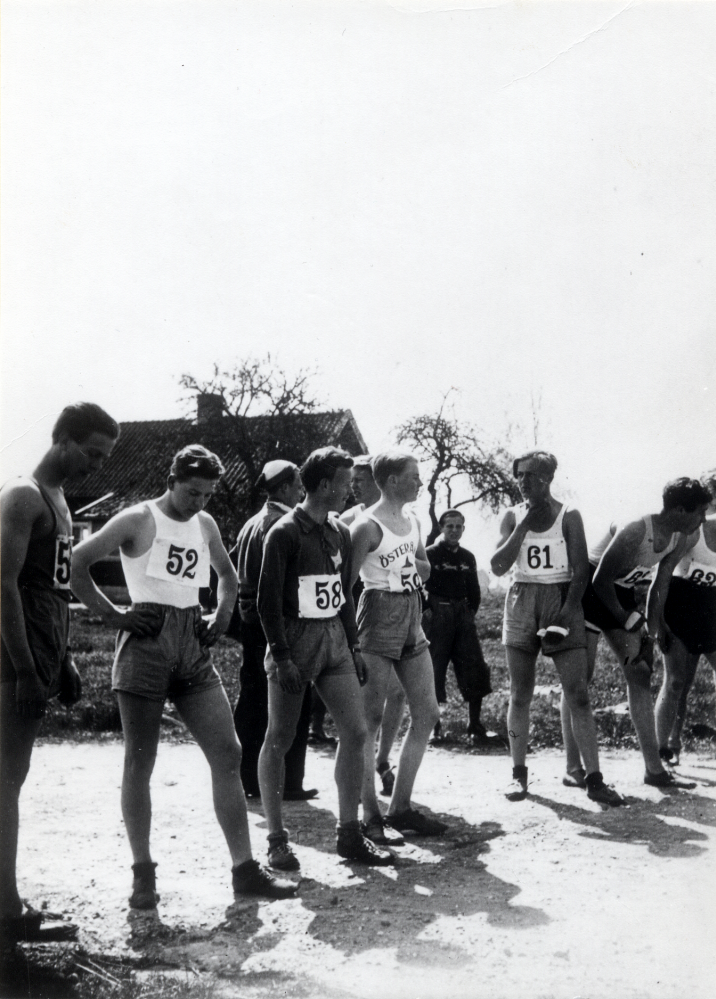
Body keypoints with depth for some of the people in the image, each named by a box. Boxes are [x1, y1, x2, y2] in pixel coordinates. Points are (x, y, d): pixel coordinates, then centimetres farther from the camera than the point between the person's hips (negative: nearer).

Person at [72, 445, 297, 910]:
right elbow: (75, 565, -8)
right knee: (140, 762, 1)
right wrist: (112, 614, -11)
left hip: (194, 645, 6)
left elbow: (228, 575, 30)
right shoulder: (139, 520, -4)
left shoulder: (205, 524, 13)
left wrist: (222, 616, 13)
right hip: (148, 641, -6)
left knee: (228, 754, 0)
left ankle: (244, 868, 5)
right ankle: (143, 873, 11)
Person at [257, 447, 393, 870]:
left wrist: (354, 646, 13)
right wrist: (282, 657, -16)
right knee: (279, 740, 2)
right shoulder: (285, 533, -10)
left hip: (334, 638, 7)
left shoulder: (340, 533, 11)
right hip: (295, 640, -7)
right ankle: (277, 840, 12)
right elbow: (268, 600, -12)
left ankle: (349, 834, 10)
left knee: (356, 731, 1)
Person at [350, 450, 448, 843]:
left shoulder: (413, 521, 11)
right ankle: (370, 816, 4)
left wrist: (408, 565, 0)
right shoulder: (367, 526, -13)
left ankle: (401, 807, 17)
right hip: (380, 616, -9)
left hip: (412, 617, 9)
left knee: (427, 714, 8)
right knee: (371, 718, -2)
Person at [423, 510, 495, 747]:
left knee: (475, 671, -2)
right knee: (433, 671, -2)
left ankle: (476, 728, 5)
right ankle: (433, 726, 10)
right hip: (436, 616, -4)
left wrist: (471, 611, 9)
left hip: (462, 614, 5)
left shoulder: (467, 557, 15)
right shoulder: (429, 554, 0)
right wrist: (425, 610, -10)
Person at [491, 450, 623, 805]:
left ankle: (594, 778, -6)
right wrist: (524, 524, -10)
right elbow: (498, 566, -5)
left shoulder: (568, 516, -1)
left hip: (563, 602, -2)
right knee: (519, 694, 5)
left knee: (578, 694, -7)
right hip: (522, 603, 2)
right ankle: (518, 773, 14)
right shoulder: (513, 517, 5)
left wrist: (565, 614, -15)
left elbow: (580, 572, -4)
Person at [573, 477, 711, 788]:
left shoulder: (680, 540, -6)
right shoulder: (635, 531, -30)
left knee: (640, 675, 2)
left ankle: (654, 769, 4)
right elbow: (600, 580, -25)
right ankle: (573, 767, 1)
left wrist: (649, 630, -2)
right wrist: (627, 619, -17)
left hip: (622, 594, 8)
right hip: (588, 591, -8)